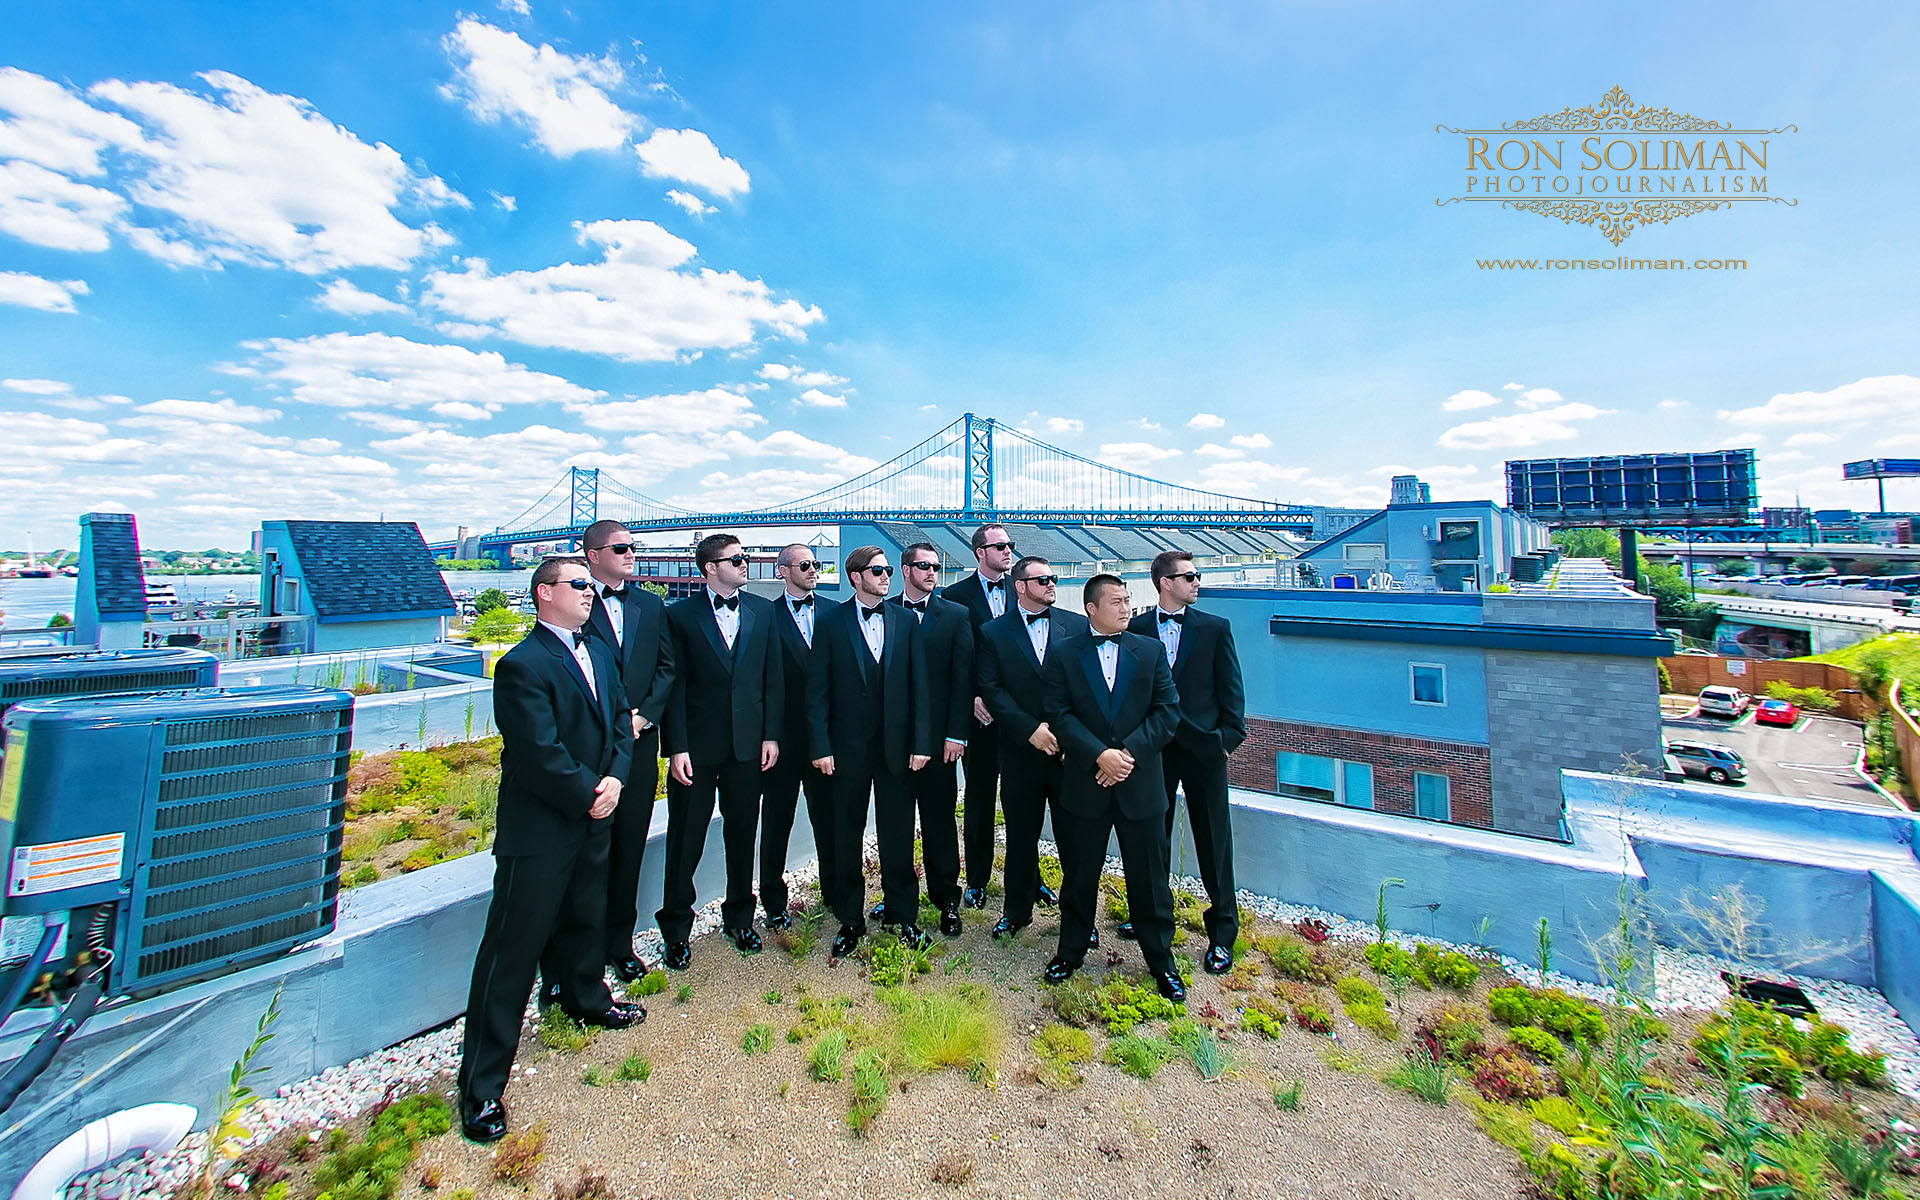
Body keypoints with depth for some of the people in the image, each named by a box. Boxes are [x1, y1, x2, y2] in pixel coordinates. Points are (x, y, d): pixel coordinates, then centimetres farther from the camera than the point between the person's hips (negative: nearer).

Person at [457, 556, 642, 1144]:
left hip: (592, 821, 8)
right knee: (513, 948, 4)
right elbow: (541, 755, -23)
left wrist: (614, 777, -8)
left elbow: (621, 721, 7)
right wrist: (590, 795, -14)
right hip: (538, 830, -8)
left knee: (586, 919, 26)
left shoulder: (599, 651, 7)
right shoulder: (522, 666, -19)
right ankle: (481, 1085, 20)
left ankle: (586, 999, 51)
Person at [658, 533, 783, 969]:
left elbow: (773, 677, 6)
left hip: (747, 743, 3)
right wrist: (677, 747, -10)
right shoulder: (680, 615, -4)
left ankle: (739, 918, 34)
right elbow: (674, 685, -6)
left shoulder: (762, 611, 5)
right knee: (685, 839, 9)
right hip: (697, 745, -3)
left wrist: (771, 734, 1)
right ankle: (677, 929, 29)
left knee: (742, 834, 15)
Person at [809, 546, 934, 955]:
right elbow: (819, 690, -3)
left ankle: (903, 915, 29)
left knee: (898, 834, 11)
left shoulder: (905, 620, 3)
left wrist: (921, 742, -4)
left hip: (896, 744, 1)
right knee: (847, 836, 12)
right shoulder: (831, 622, -1)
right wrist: (821, 746, -8)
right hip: (849, 745, -1)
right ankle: (850, 919, 30)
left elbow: (919, 685, 1)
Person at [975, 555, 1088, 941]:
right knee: (1021, 836, 13)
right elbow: (991, 689, -5)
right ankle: (1017, 911, 32)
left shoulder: (1077, 626, 4)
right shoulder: (993, 633, 2)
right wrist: (1031, 729, -14)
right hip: (1021, 753, 0)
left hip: (1072, 750, 0)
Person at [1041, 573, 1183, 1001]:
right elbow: (1060, 715, -8)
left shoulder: (1150, 650, 4)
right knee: (1079, 876, 14)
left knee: (1149, 878, 12)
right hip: (1084, 785, -1)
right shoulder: (1064, 656, 0)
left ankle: (1161, 962, 33)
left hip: (1141, 785, 1)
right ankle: (1070, 952, 35)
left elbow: (1167, 710, -3)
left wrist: (1130, 752, -14)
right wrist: (1100, 755, -19)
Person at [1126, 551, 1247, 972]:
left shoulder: (1215, 628, 0)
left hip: (1204, 748, -1)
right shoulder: (1136, 629, 0)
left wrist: (1229, 737, -7)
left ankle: (1222, 932, 24)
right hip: (1155, 748, 1)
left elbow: (1231, 689, 1)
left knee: (1214, 841, 8)